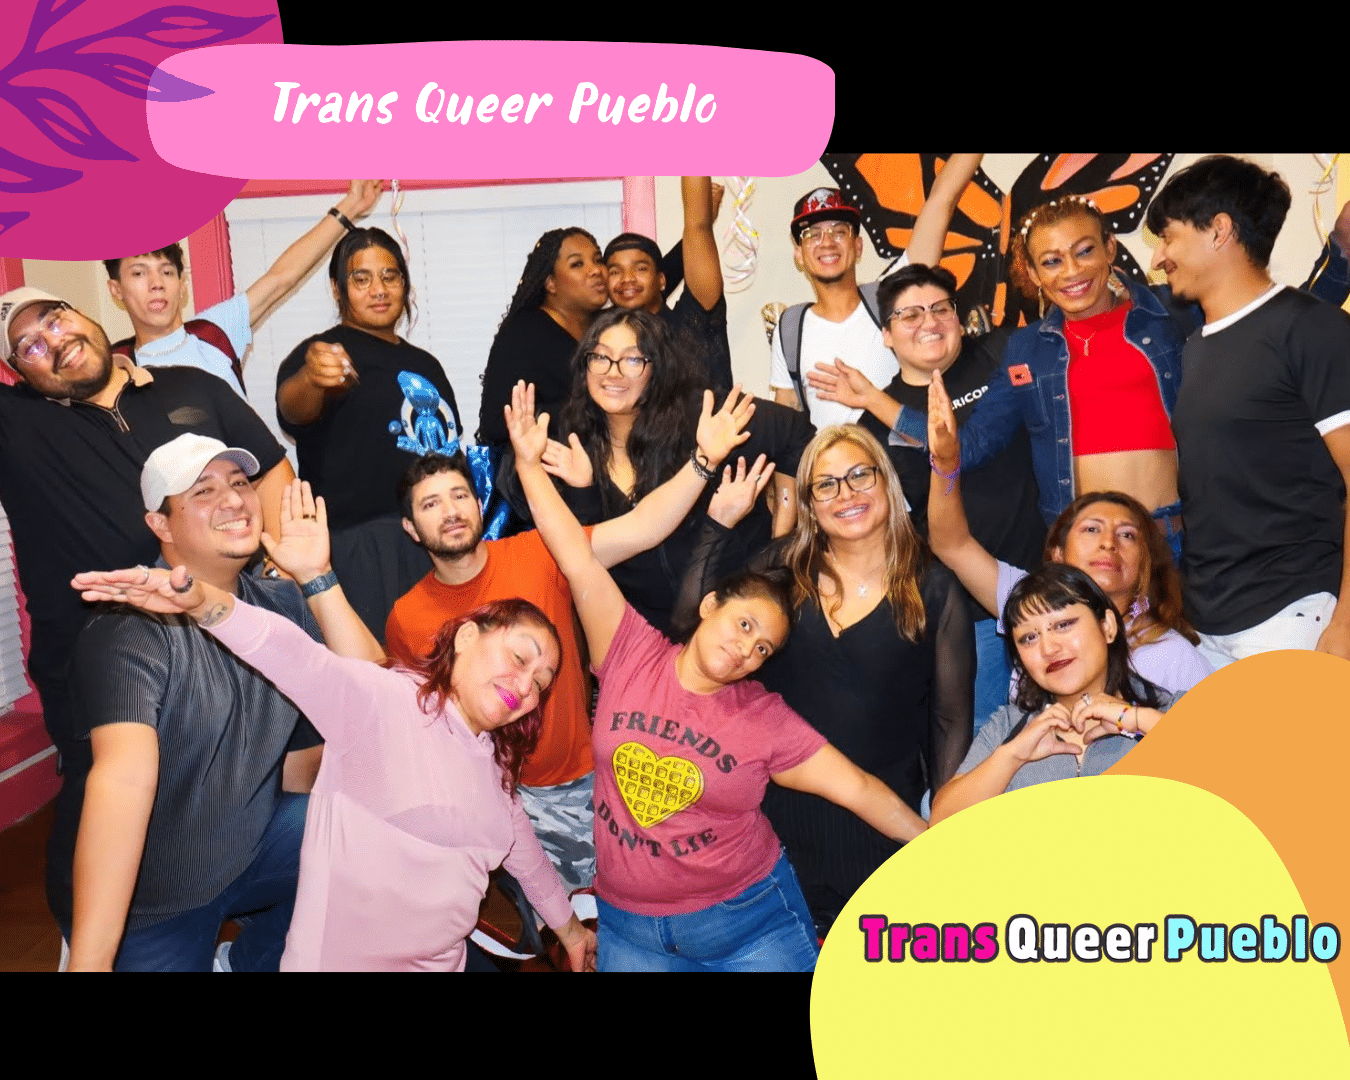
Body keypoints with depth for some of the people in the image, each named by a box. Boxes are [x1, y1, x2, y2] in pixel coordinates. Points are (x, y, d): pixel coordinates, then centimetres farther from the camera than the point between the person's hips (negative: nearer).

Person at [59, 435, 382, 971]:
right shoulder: (132, 625, -22)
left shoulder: (283, 602, -1)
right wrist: (90, 962, -42)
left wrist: (317, 578, -20)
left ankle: (251, 960, 9)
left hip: (254, 844, 5)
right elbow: (124, 777, -36)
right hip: (142, 897, -5)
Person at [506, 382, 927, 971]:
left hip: (749, 923, -1)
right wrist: (530, 462, -13)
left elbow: (860, 789, -4)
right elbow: (579, 558, -11)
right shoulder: (632, 655, -7)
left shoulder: (766, 720, -7)